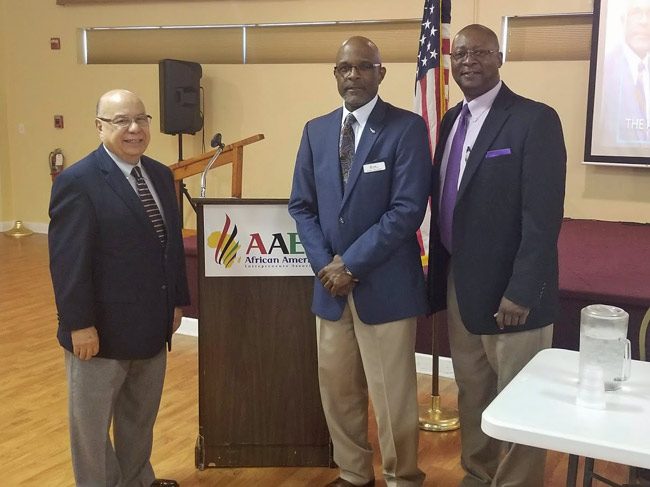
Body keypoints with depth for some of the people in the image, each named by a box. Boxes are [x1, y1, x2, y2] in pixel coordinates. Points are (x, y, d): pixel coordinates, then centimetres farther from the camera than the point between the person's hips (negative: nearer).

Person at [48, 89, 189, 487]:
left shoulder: (161, 175, 7)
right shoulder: (78, 181, -15)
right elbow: (67, 262, -18)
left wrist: (177, 301, 10)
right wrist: (80, 325, -19)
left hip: (152, 325, 7)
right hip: (102, 329, -7)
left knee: (141, 418, 22)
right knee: (92, 424, 12)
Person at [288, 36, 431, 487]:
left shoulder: (407, 128, -7)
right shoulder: (316, 130, 10)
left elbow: (408, 210, -15)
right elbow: (302, 205, 10)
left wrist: (351, 264, -15)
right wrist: (325, 263, -5)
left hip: (386, 285, -5)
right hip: (330, 284, 5)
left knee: (392, 395, 4)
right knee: (337, 389, 14)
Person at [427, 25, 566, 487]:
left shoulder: (535, 119, -13)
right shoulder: (452, 119, 10)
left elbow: (543, 217, -18)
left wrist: (520, 292, -21)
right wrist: (440, 274, 9)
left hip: (509, 290, -7)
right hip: (458, 282, 7)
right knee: (471, 394, 20)